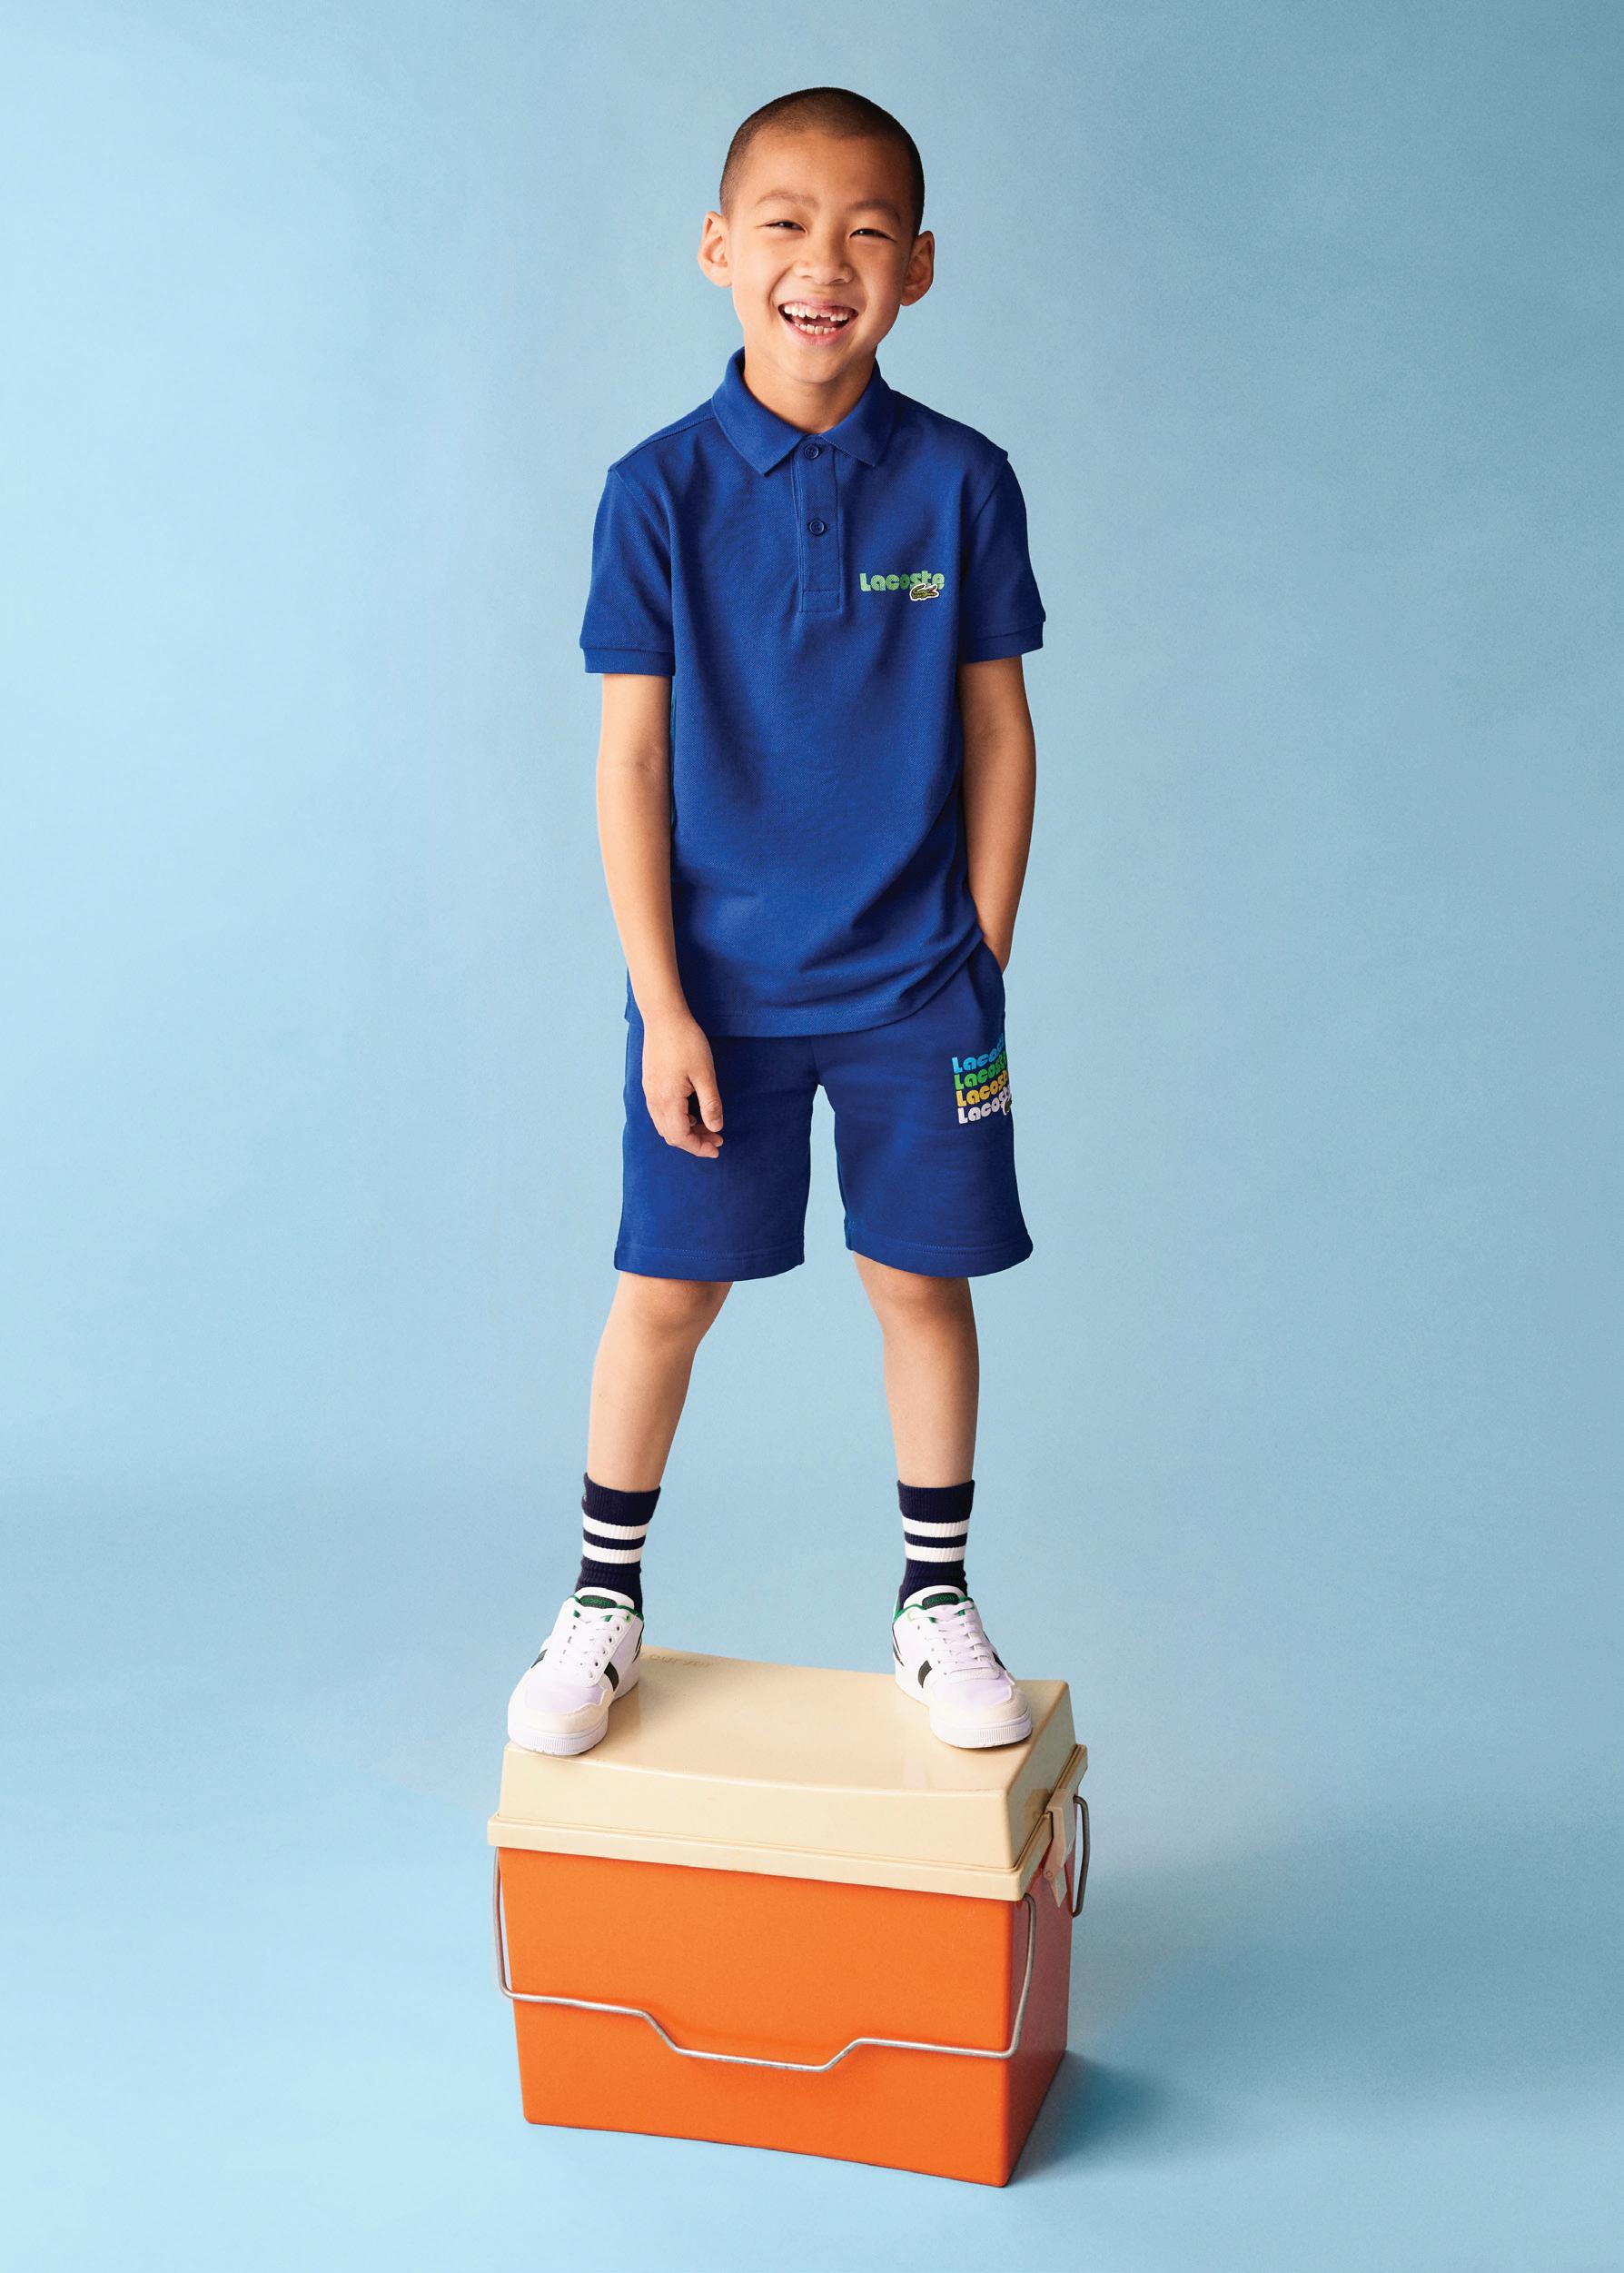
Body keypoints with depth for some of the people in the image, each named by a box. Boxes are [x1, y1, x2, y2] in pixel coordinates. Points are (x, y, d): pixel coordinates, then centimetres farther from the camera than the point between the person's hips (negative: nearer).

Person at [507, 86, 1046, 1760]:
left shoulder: (960, 484, -4)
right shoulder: (659, 492, -7)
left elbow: (998, 731, 2)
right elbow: (630, 760, -6)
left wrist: (981, 959, 1)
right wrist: (659, 1004, -8)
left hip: (915, 983, 1)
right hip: (719, 979, -1)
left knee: (922, 1281, 10)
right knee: (666, 1290, 7)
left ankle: (937, 1603, 28)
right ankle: (603, 1603, 26)